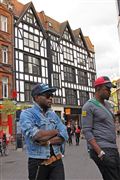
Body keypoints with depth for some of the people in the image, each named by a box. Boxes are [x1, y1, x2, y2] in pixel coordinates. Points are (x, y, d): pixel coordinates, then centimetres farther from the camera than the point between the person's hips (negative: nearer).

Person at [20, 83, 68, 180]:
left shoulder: (53, 114, 9)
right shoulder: (27, 114, -8)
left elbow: (64, 136, -1)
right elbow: (35, 135, -23)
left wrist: (47, 141, -17)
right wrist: (56, 131, -8)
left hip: (57, 161, 4)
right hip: (38, 163, -3)